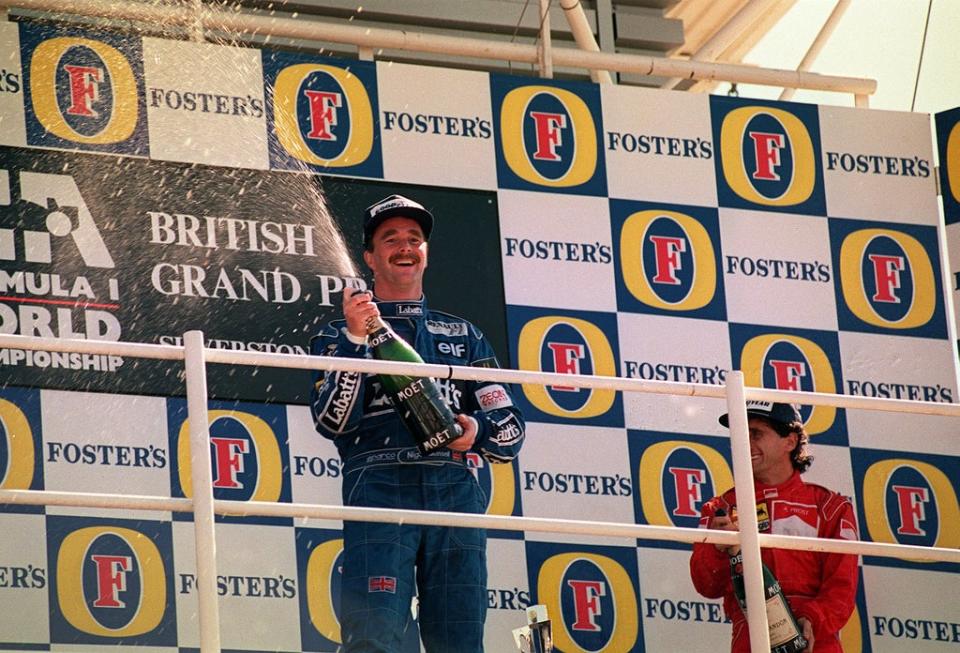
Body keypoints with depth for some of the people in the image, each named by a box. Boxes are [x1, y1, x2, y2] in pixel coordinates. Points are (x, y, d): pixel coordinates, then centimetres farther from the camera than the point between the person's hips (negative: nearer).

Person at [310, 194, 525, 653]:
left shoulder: (463, 335, 25)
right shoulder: (342, 334, 18)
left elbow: (511, 432, 18)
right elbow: (331, 422, 0)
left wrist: (477, 432, -5)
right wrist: (355, 340, -9)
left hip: (455, 490, 3)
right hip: (379, 488, -3)